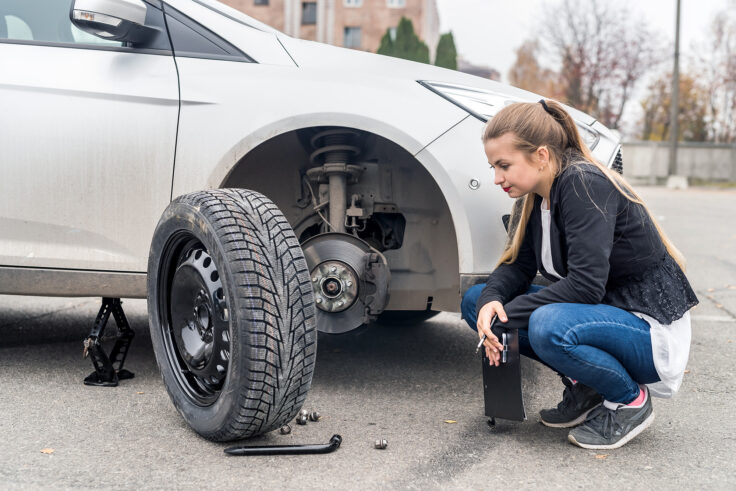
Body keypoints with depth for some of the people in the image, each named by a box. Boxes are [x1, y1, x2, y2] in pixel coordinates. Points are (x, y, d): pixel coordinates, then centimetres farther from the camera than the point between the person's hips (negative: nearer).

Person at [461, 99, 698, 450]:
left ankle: (631, 400, -7)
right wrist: (491, 302, -18)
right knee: (475, 300, 0)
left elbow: (586, 284, -29)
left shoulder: (584, 184, -23)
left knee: (549, 327, -38)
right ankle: (583, 387, 8)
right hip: (602, 313, 9)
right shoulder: (538, 196, 3)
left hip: (652, 332, -9)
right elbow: (517, 265, 4)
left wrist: (507, 315, -23)